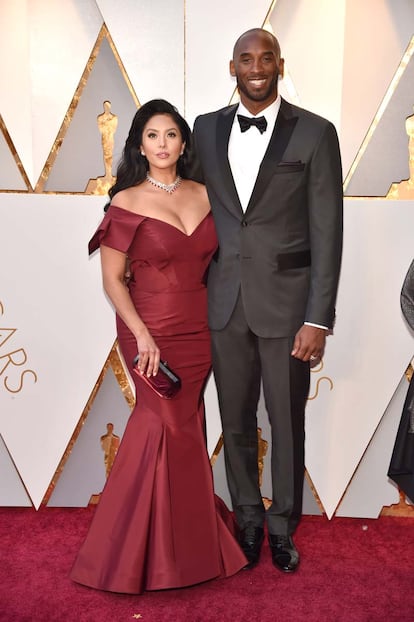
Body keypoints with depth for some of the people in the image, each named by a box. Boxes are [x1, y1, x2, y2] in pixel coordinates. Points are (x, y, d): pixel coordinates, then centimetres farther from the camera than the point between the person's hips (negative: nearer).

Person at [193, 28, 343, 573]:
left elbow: (327, 231, -5)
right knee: (236, 423, 13)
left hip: (286, 302, -2)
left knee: (287, 424, 10)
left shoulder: (315, 133, -2)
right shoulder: (206, 129, 8)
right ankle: (248, 521, 35)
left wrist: (318, 318, -11)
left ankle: (283, 527, 32)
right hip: (225, 303, 3)